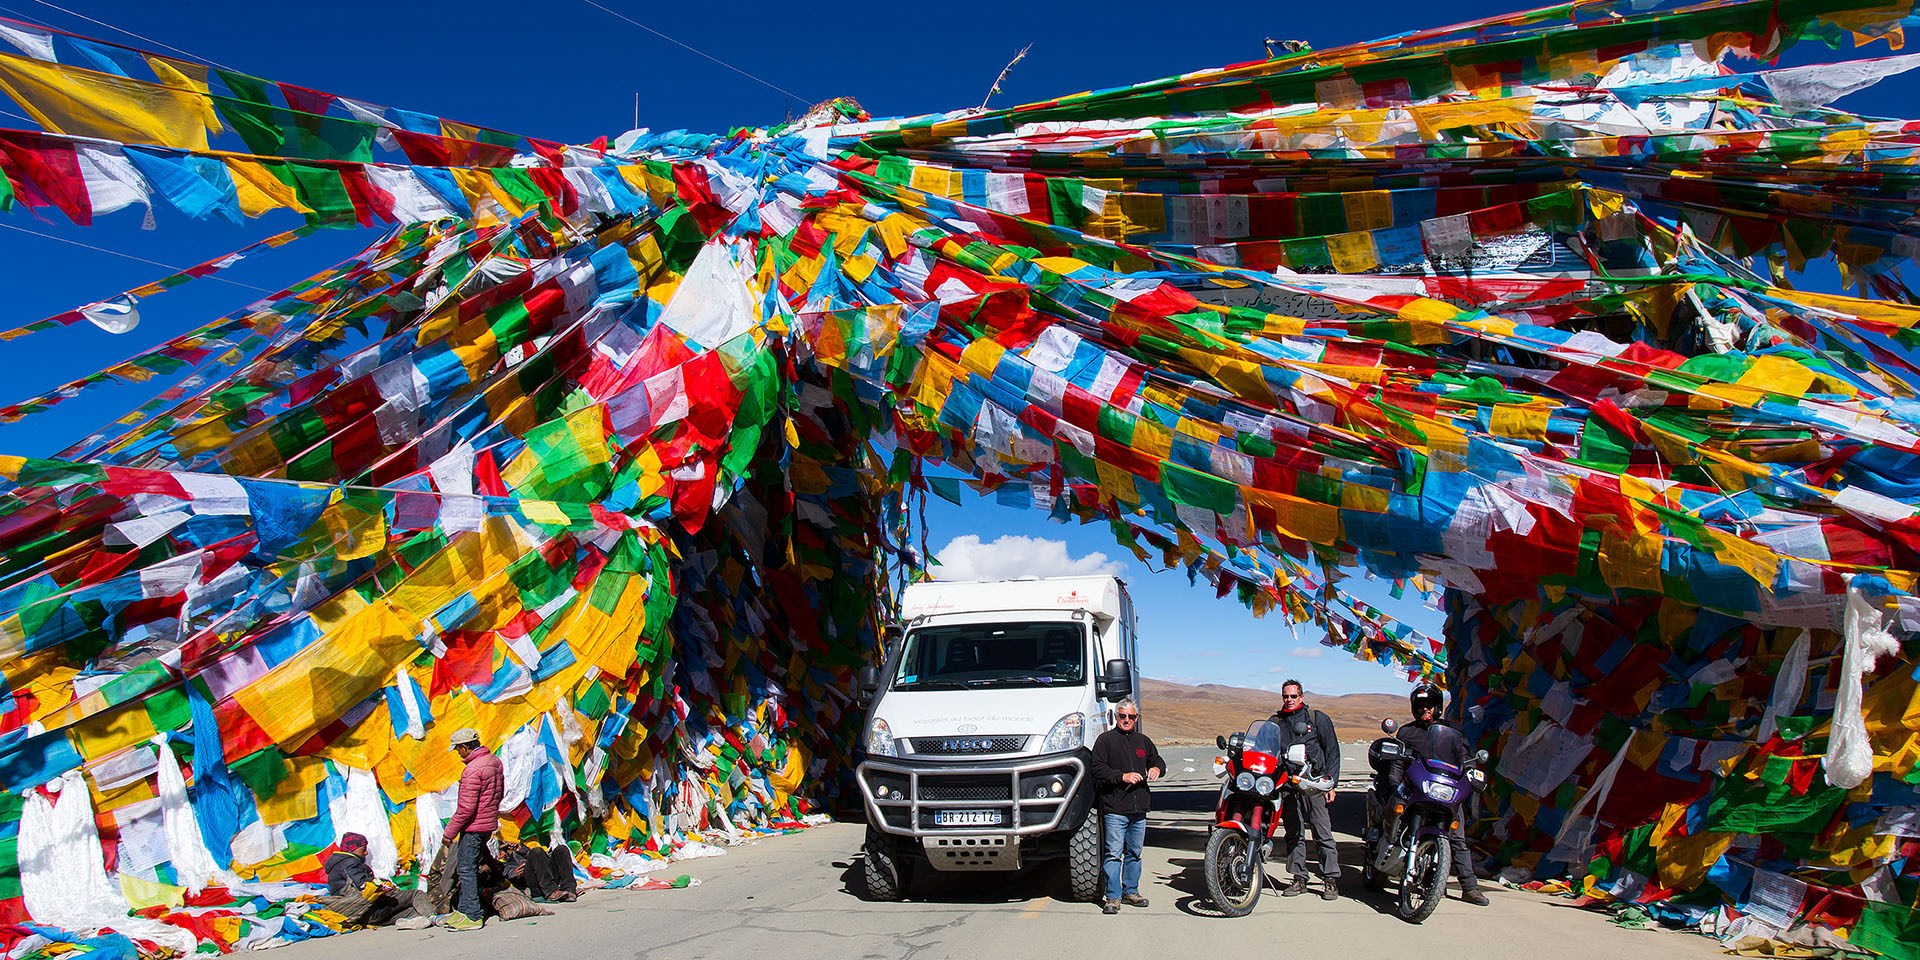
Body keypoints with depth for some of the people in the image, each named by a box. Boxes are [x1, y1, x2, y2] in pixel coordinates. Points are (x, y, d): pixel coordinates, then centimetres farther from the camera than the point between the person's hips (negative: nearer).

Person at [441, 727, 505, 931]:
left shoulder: (472, 770, -21)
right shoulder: (495, 761, 7)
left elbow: (466, 808, -22)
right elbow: (499, 793, 17)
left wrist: (450, 832, -14)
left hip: (473, 826, -9)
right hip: (490, 823, 9)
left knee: (467, 870, -2)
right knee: (470, 868, 18)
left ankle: (472, 916, 0)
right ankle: (463, 910, 25)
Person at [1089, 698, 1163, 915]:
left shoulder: (1143, 741, 17)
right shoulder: (1105, 740, 1)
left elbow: (1158, 760, 28)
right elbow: (1098, 769, -7)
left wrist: (1156, 768, 4)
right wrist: (1122, 776, -17)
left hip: (1139, 808, 6)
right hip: (1114, 808, -6)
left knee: (1134, 853, 13)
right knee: (1114, 853, -8)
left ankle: (1130, 891, 24)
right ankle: (1113, 897, -5)